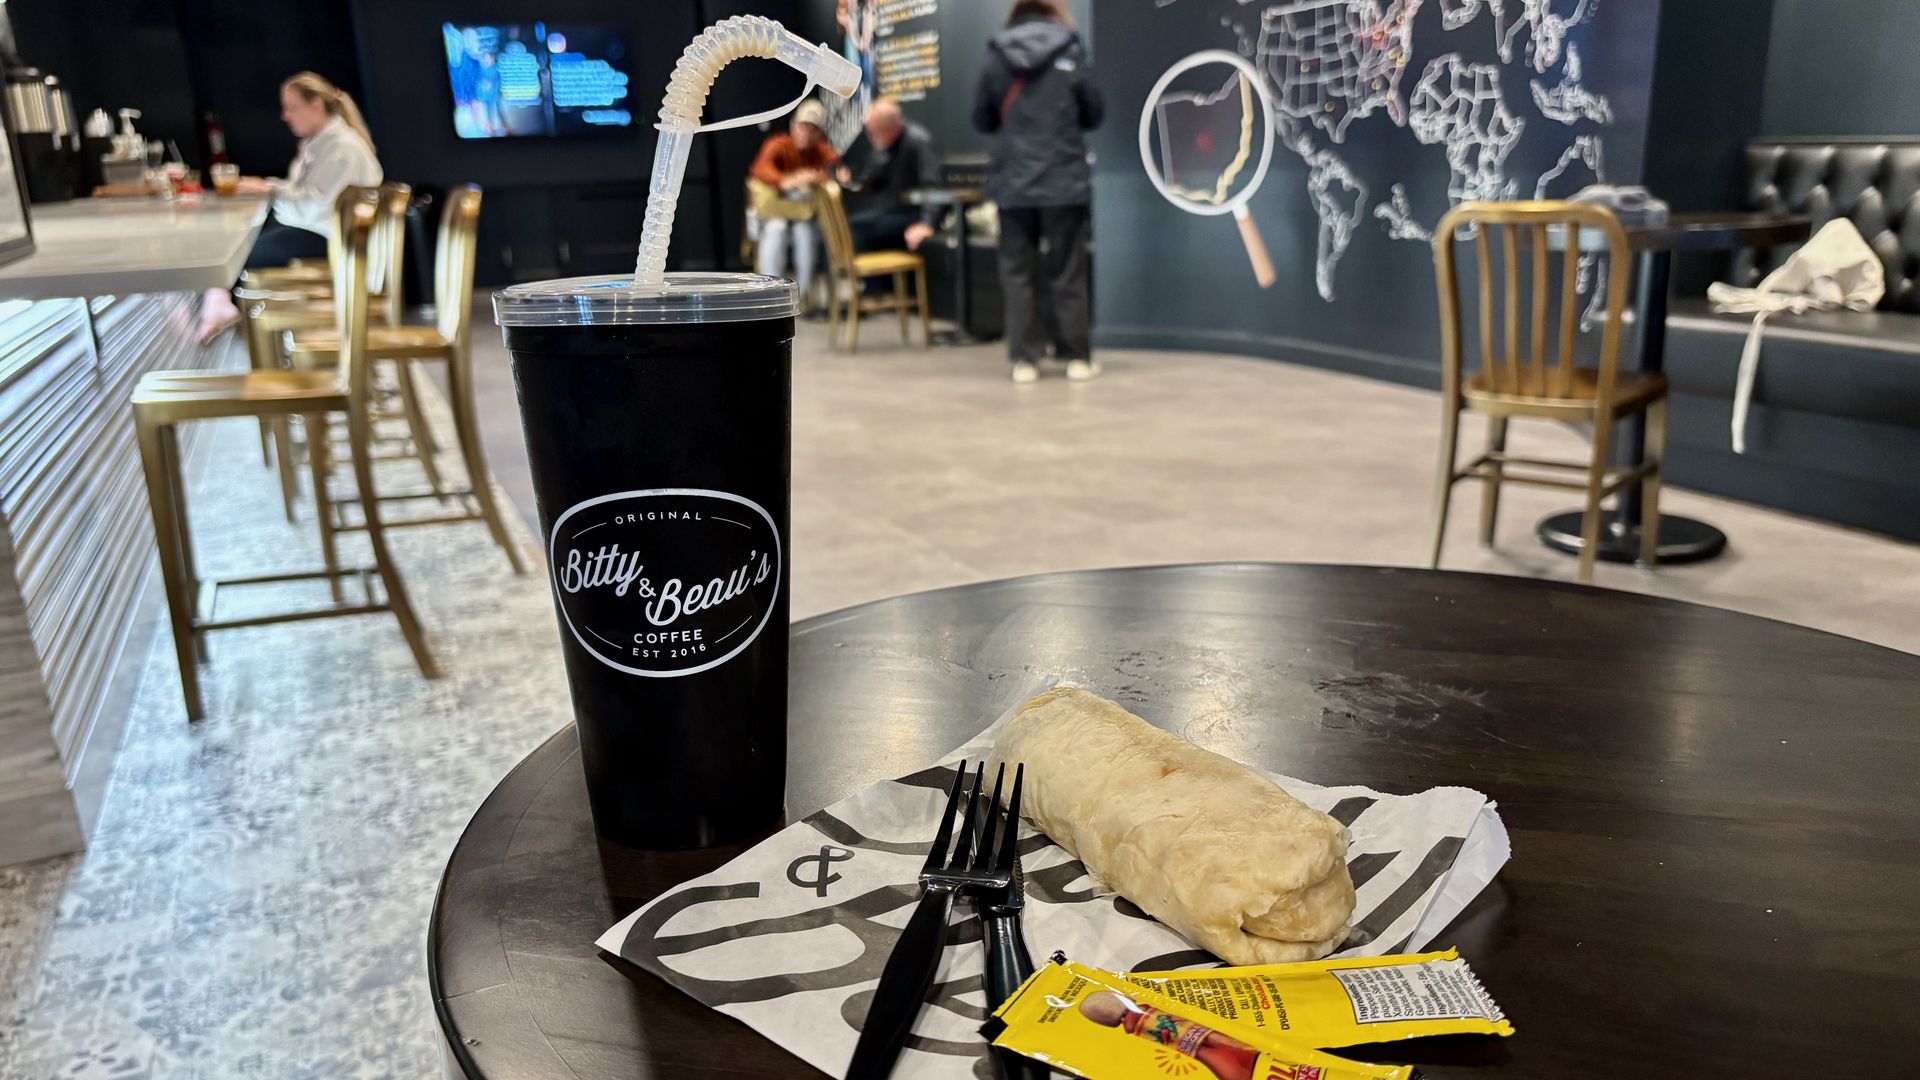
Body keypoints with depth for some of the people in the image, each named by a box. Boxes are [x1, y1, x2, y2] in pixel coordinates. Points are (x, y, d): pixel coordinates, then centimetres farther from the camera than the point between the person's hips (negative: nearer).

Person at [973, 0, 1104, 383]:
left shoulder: (996, 57, 3)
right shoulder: (1069, 54, -2)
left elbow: (982, 119, 9)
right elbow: (1095, 114, 4)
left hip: (1012, 182, 1)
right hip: (1064, 180, -1)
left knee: (1018, 273, 6)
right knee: (1067, 273, 5)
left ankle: (1024, 359, 4)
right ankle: (1077, 357, 8)